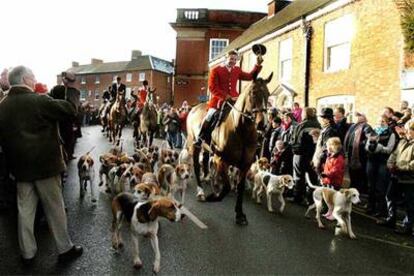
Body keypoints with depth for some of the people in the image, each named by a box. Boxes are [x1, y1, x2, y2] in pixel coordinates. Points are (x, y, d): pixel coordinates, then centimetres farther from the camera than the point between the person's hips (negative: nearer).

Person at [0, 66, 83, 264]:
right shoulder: (39, 101, -15)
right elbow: (70, 111, -12)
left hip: (20, 166, 6)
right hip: (45, 165, -6)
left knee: (25, 210, 13)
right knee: (55, 208, 6)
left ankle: (27, 253, 24)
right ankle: (65, 248, 18)